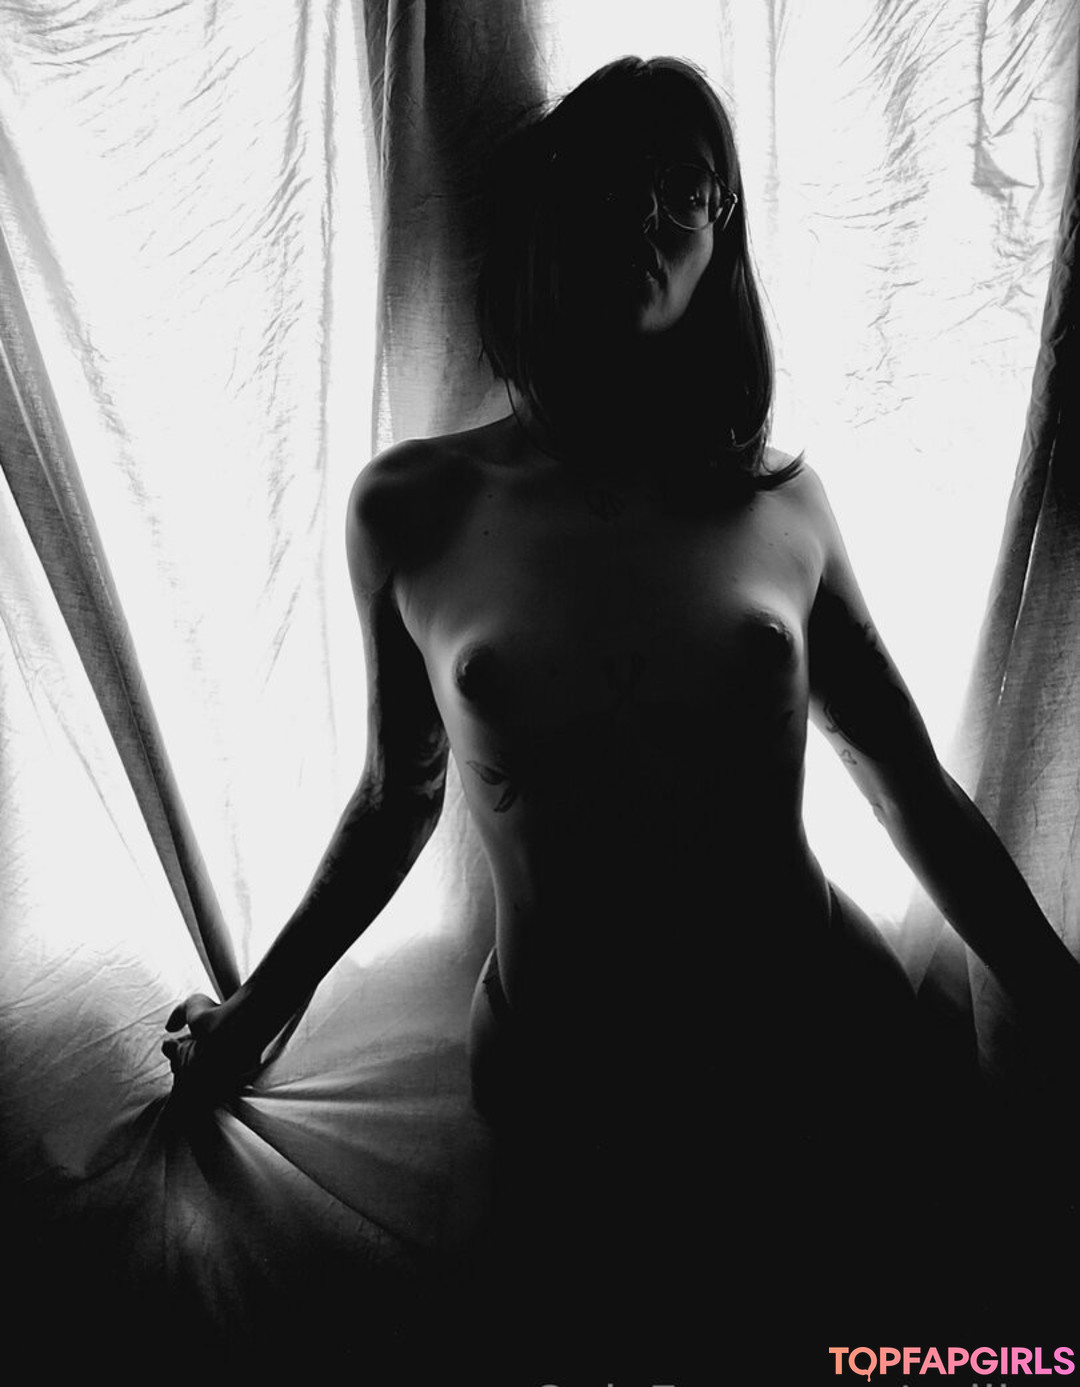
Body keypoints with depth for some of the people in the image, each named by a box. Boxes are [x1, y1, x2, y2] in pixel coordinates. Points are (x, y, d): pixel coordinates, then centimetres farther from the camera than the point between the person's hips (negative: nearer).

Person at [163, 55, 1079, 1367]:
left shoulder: (783, 503, -3)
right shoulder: (411, 509, -5)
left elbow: (919, 796, 5)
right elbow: (399, 798, 6)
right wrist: (257, 1009, 15)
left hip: (827, 1040, 2)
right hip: (569, 1084, 0)